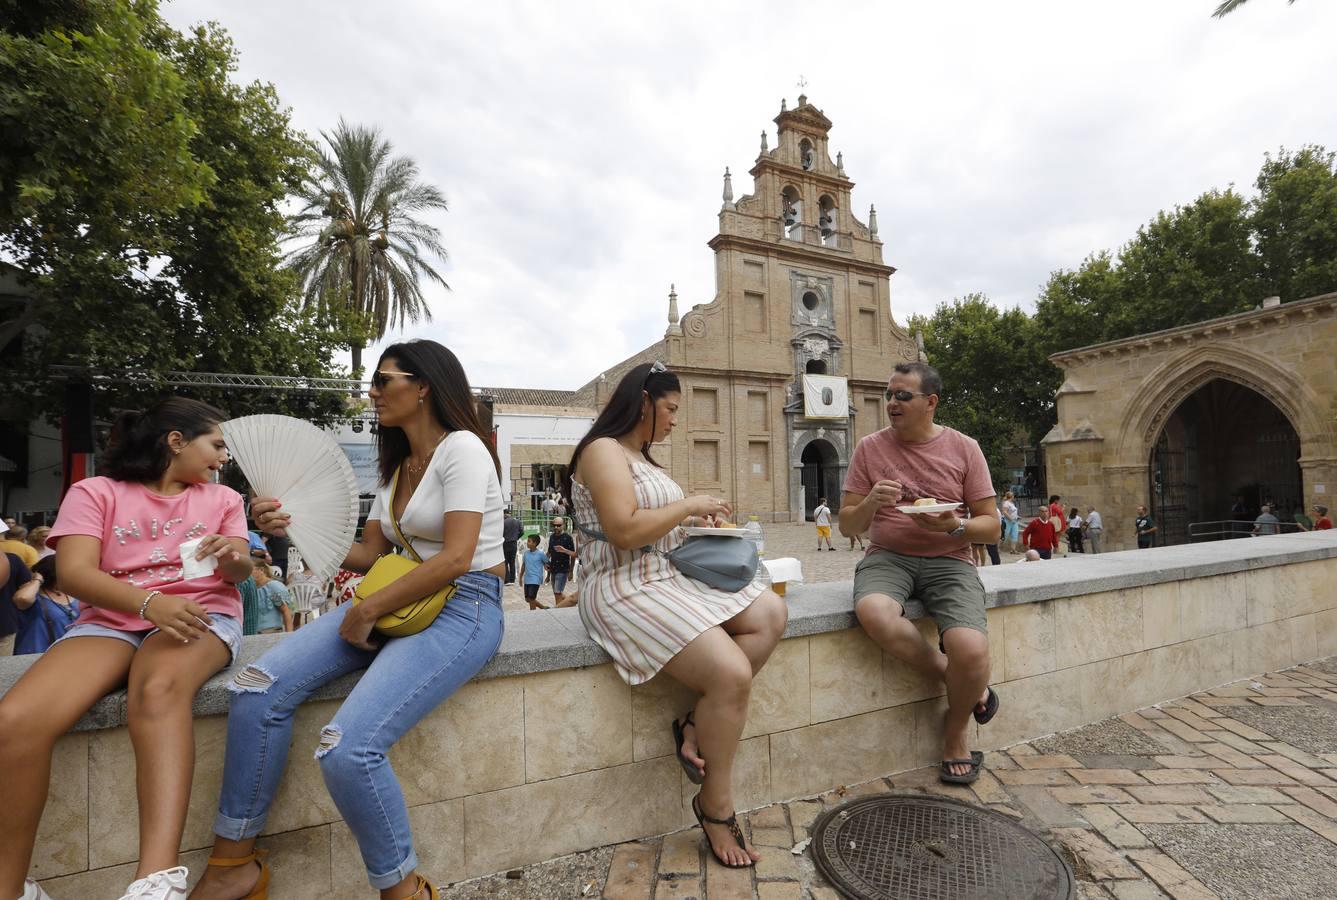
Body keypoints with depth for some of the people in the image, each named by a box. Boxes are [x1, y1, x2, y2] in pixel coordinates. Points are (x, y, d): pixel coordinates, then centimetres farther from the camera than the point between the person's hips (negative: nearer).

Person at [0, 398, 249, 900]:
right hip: (110, 620, 1)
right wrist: (149, 602, -25)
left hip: (199, 615, -1)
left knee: (159, 690, -35)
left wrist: (233, 558, -20)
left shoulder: (222, 498, 16)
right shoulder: (95, 492, 10)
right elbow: (74, 574, -5)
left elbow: (240, 572, 6)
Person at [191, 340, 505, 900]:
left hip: (465, 608, -8)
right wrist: (296, 530, 3)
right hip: (401, 602, 8)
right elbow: (371, 554, 15)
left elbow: (455, 560, -19)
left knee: (346, 749, -24)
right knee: (257, 690, -10)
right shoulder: (396, 465, 17)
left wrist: (367, 611, -12)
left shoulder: (461, 448, -11)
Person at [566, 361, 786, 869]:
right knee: (731, 673, -22)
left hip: (670, 575, 10)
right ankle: (715, 806, 1)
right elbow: (623, 530, -23)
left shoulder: (640, 456, 19)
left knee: (770, 614, -7)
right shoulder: (604, 450, -11)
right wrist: (688, 505, -13)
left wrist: (692, 521, 8)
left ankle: (697, 725, -3)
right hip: (625, 589, -10)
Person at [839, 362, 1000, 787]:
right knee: (873, 613, -35)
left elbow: (991, 526, 5)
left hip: (948, 560, 0)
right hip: (887, 557, 1)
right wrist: (871, 503, -17)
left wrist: (954, 526, -16)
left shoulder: (964, 449, 4)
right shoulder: (870, 448, 5)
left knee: (971, 652, -26)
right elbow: (846, 525, 5)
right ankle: (962, 682, -7)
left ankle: (954, 733, 9)